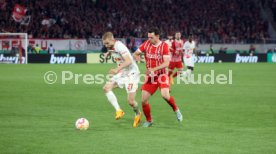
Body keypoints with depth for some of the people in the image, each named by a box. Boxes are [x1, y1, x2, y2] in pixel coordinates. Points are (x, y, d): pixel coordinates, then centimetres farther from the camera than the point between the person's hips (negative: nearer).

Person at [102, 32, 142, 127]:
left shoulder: (119, 46, -24)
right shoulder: (111, 46, 3)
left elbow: (129, 61, -35)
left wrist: (117, 69, -43)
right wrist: (108, 53, 14)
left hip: (131, 74, -9)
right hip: (122, 73, 9)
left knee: (130, 101, -10)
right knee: (106, 87, -10)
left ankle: (138, 114, 22)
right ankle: (118, 111, -10)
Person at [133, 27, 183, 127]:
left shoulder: (164, 46, -12)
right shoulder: (146, 44, -1)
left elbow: (166, 63, -19)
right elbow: (135, 54, 8)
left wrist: (154, 69, -30)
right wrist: (137, 57, -16)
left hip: (161, 75, -4)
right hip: (150, 76, 4)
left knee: (165, 95, -26)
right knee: (144, 100, -3)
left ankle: (176, 110, 3)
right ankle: (149, 120, 18)